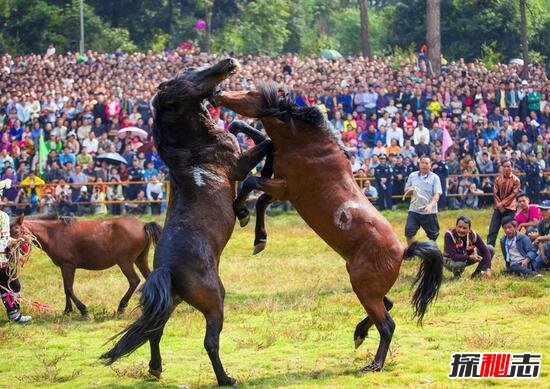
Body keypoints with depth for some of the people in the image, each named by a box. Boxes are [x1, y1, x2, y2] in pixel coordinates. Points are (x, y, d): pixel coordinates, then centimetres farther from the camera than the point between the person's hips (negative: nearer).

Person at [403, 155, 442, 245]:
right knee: (409, 232, -10)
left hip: (429, 212, -2)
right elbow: (406, 191, 17)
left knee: (433, 236, 6)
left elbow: (437, 195, -11)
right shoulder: (412, 176, 8)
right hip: (414, 210, 2)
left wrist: (431, 205, -29)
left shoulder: (434, 178, -3)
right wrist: (409, 189, -8)